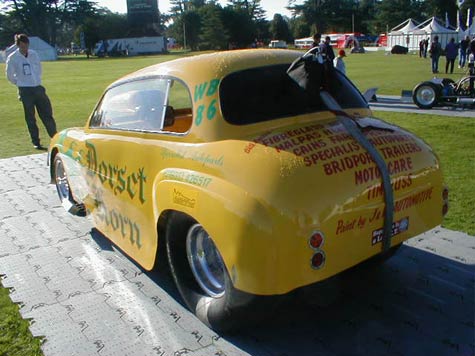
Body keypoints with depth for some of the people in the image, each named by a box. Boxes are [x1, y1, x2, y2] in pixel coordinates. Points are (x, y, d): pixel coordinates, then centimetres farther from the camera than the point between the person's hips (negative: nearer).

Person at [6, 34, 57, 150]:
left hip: (38, 88, 3)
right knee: (30, 118, 2)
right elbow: (9, 75, 3)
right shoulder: (12, 58, -6)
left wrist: (37, 80, 13)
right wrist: (20, 82, 7)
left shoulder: (34, 54, 5)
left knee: (47, 114, 3)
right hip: (25, 91, -3)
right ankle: (35, 142, 10)